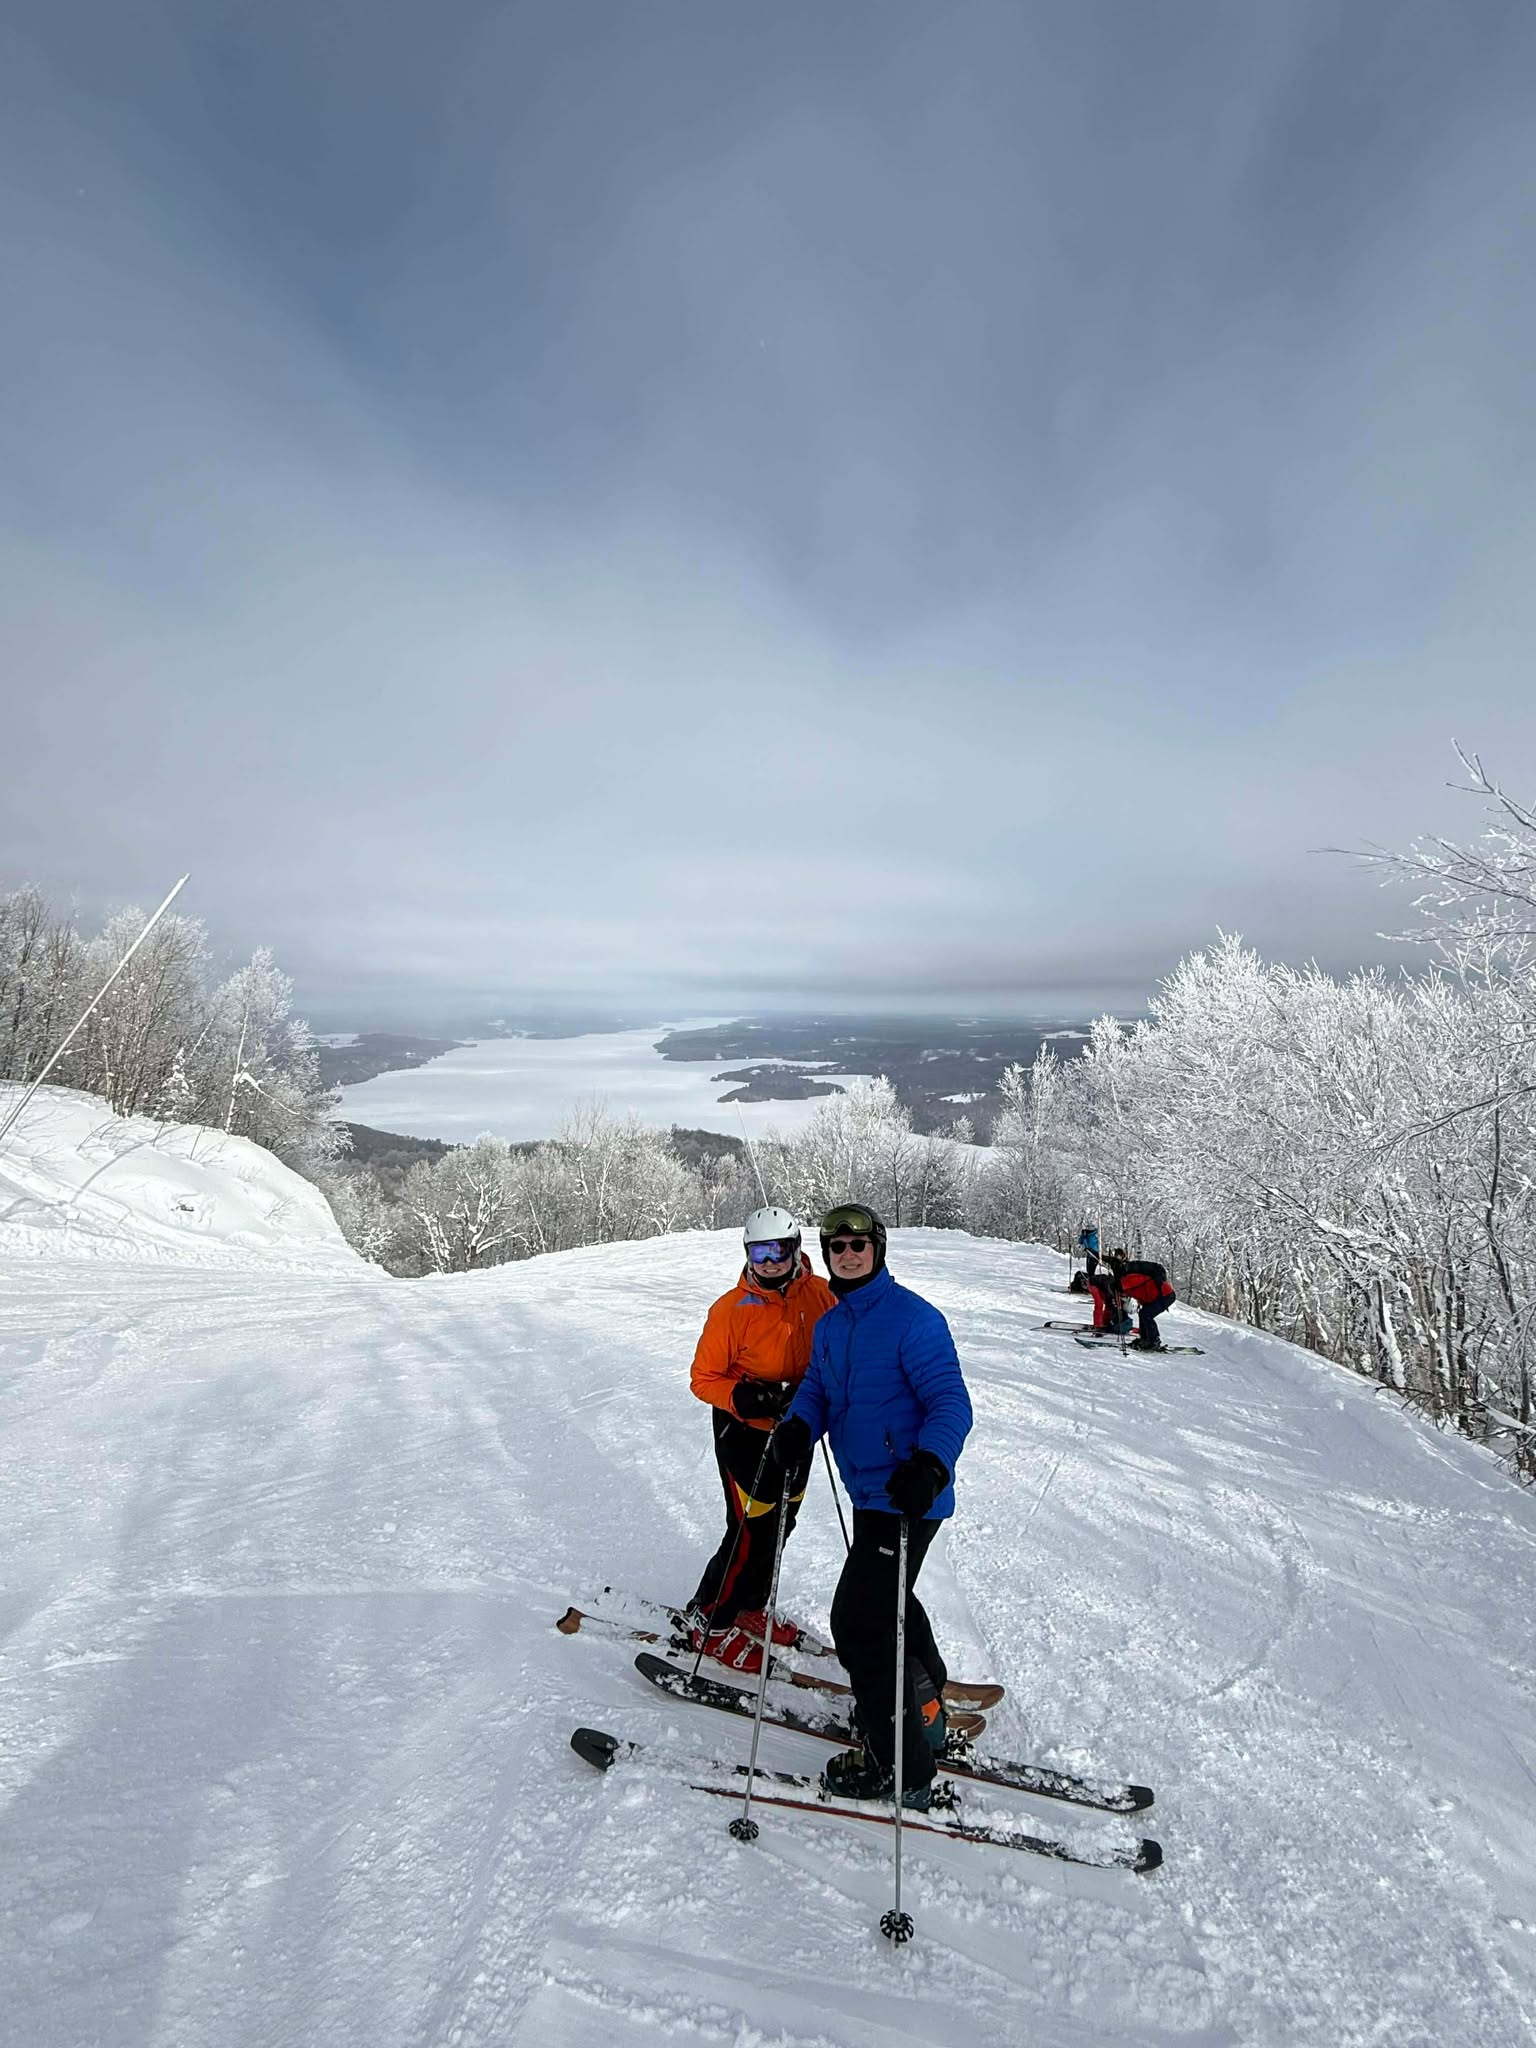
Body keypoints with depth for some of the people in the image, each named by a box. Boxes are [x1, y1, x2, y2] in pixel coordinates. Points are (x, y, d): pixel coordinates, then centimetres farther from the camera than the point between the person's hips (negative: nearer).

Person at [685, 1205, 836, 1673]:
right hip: (745, 1432, -5)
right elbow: (703, 1377, -12)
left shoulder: (821, 1294, -11)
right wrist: (745, 1398, -29)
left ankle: (748, 1608, 42)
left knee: (780, 1524, 19)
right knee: (753, 1531, -1)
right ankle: (710, 1621, 22)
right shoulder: (732, 1308, -20)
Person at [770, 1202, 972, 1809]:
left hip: (907, 1497, -9)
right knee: (887, 1603, 26)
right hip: (869, 1493, 9)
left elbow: (950, 1402, -22)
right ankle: (924, 1714, 50)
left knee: (858, 1621, -4)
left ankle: (899, 1766, 16)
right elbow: (817, 1389, 11)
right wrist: (797, 1427, -10)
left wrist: (930, 1464, -38)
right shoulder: (829, 1325, 7)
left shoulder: (913, 1318, -19)